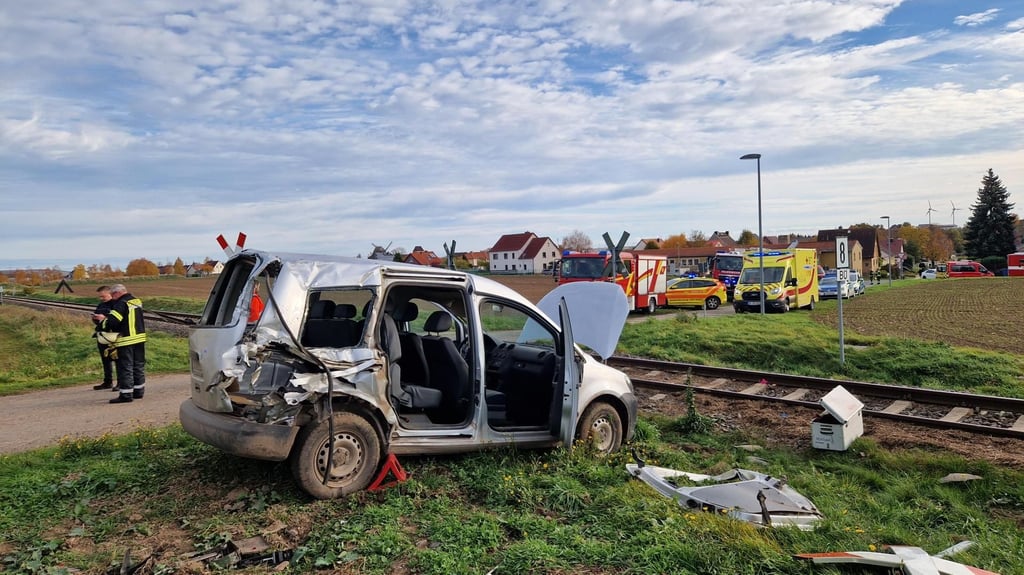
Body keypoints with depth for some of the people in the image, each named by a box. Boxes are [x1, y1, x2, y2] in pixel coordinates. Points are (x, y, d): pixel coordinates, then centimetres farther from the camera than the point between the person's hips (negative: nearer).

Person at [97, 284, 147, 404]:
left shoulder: (121, 304, -16)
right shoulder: (137, 301, 11)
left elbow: (112, 321, -24)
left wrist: (103, 321, -2)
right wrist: (107, 318, 18)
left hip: (125, 341, -8)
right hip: (139, 338, 8)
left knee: (125, 368, -3)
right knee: (138, 366, 14)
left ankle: (126, 394, -1)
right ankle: (138, 391, 21)